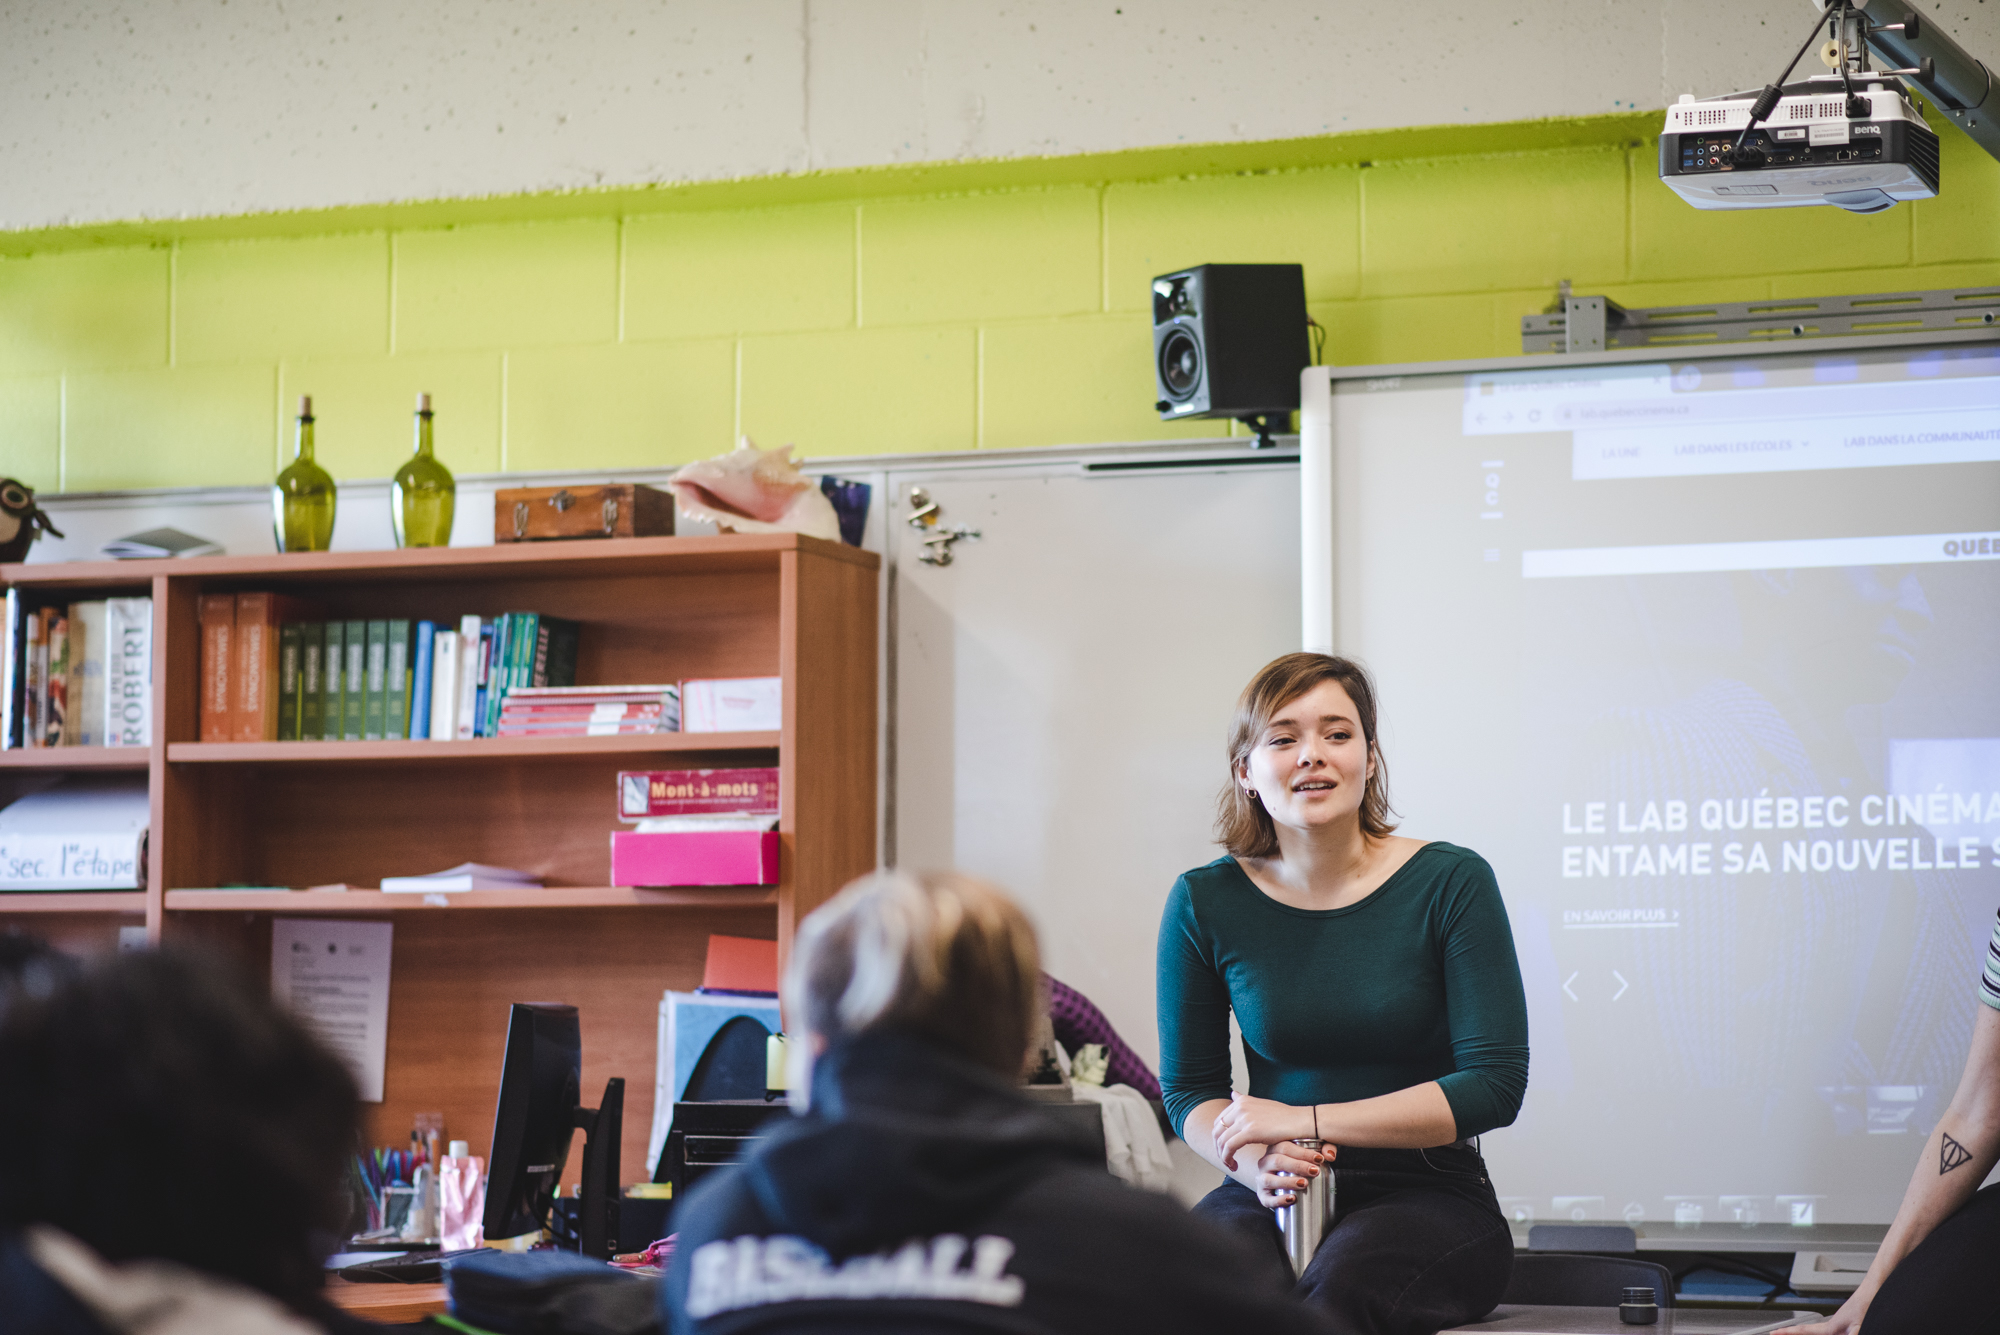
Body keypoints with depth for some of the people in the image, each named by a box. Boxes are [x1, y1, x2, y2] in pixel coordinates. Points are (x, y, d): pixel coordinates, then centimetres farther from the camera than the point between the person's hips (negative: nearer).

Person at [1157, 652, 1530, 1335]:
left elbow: (1495, 1083, -8)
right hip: (1273, 1198, 2)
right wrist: (1260, 1164, -13)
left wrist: (1304, 1122, -14)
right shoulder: (1205, 902, 3)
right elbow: (1190, 1090, 10)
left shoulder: (1450, 882, -3)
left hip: (1428, 1195, -1)